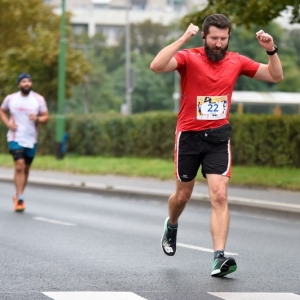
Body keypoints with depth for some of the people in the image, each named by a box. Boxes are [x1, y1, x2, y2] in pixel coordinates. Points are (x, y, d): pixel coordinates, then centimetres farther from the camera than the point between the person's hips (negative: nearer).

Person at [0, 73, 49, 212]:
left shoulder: (38, 99, 1)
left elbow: (46, 116, 4)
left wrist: (37, 119, -18)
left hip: (31, 139, 2)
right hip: (15, 137, -2)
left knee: (25, 169, 11)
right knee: (19, 165, -17)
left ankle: (18, 196, 28)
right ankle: (20, 199, -16)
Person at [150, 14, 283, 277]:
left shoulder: (236, 62, 1)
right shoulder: (189, 58, -10)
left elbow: (275, 76, 7)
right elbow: (157, 66, -28)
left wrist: (271, 50, -10)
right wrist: (183, 39, -32)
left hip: (219, 136, 1)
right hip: (189, 135, -1)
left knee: (220, 196, -14)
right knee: (183, 195, 15)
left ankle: (219, 258, -18)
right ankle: (171, 225, 49)